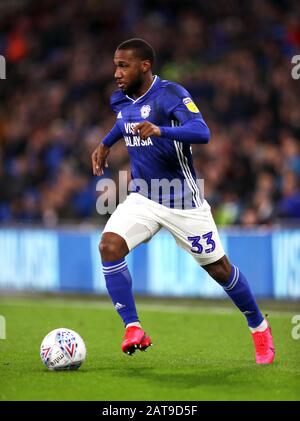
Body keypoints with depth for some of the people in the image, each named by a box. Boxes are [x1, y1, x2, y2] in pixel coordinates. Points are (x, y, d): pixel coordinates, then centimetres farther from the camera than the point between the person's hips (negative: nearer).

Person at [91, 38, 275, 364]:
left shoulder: (170, 94, -19)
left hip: (183, 201, -5)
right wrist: (105, 144, 18)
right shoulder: (120, 100, 3)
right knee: (109, 246, -20)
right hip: (142, 198, 5)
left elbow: (202, 132, -35)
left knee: (218, 268, 5)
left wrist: (160, 130, -48)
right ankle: (133, 328, -15)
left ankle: (259, 327, 28)